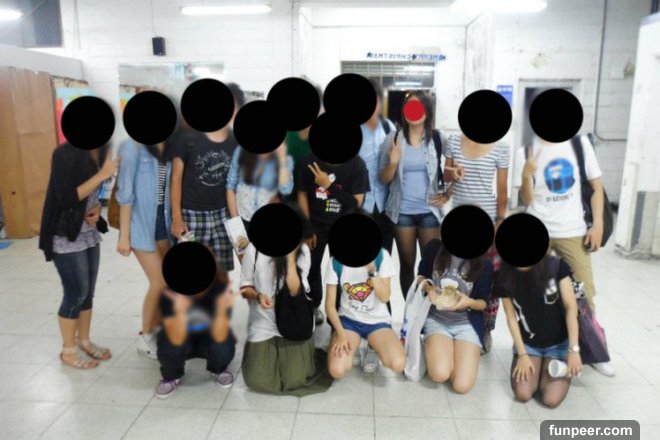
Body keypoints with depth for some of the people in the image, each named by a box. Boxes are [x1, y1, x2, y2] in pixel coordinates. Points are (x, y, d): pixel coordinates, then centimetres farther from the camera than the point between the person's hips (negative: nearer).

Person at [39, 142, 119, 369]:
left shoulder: (97, 153, 5)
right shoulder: (66, 153, -17)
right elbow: (66, 198, -21)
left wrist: (97, 207, -6)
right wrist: (102, 174, -23)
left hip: (90, 234, 7)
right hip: (67, 237, -7)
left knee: (88, 292, 13)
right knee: (76, 293, 2)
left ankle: (84, 341, 29)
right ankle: (68, 351, 19)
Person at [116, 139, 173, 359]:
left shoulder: (169, 149, 5)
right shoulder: (133, 147, -11)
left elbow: (171, 189, 6)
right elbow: (125, 194, -11)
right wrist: (124, 235, -11)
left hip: (164, 221, 6)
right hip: (141, 224, -5)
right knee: (159, 283, -5)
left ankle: (157, 330, 28)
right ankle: (145, 338, 16)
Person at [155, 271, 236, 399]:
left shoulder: (221, 289, -28)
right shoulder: (170, 294, -28)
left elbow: (219, 338, -31)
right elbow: (176, 340, -34)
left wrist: (222, 310, -49)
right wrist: (180, 311, -51)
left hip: (208, 338, 0)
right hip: (181, 339, 0)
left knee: (223, 349, -31)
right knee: (170, 348, -32)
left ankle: (217, 370, 8)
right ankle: (172, 376, 5)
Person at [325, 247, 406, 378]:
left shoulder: (381, 256, -11)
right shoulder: (336, 261, -10)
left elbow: (385, 297, -14)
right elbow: (330, 304, -6)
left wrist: (372, 271, -28)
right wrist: (341, 334, -19)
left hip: (378, 320, 0)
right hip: (348, 320, 0)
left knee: (398, 364, -25)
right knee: (337, 370, -24)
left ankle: (375, 346, 8)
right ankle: (350, 349, 10)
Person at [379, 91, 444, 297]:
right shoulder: (393, 139, -1)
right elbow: (384, 179, 0)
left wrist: (447, 195, -2)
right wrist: (393, 162, -18)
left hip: (428, 211, 0)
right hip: (402, 212, 0)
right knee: (407, 264, 11)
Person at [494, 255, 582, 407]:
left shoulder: (556, 266, -16)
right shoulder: (504, 276, -11)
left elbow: (571, 308, -13)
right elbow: (511, 317, -6)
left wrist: (573, 350, -17)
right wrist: (522, 354, -9)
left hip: (559, 343, -1)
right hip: (527, 343, 1)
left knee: (551, 399, -16)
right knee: (522, 394, -17)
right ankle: (538, 367, 14)